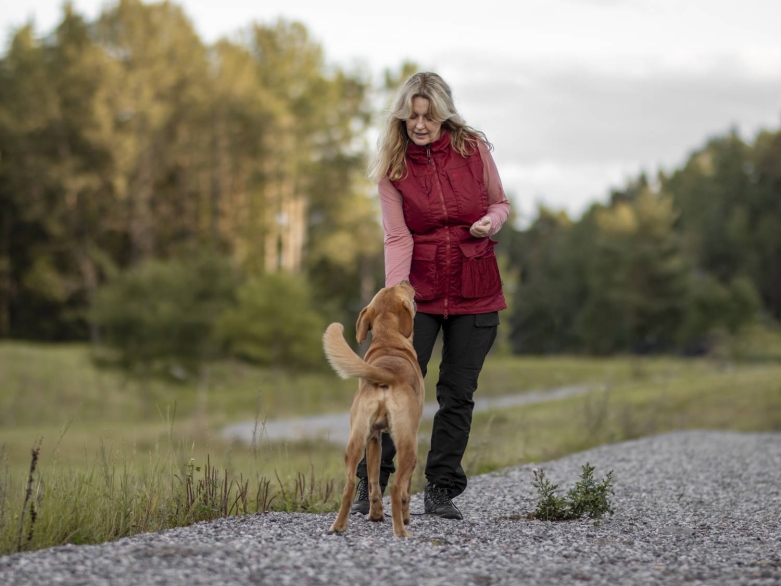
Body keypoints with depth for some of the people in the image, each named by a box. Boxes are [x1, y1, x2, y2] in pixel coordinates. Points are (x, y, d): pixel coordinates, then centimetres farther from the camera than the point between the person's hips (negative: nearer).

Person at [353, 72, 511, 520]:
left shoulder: (474, 150, -1)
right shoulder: (391, 167, -3)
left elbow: (500, 203, 12)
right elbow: (398, 238, -10)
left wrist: (491, 221, -12)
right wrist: (394, 298, -21)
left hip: (475, 293, 1)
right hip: (420, 290, -1)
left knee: (459, 393, 4)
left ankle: (441, 490, 14)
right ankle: (370, 485, 0)